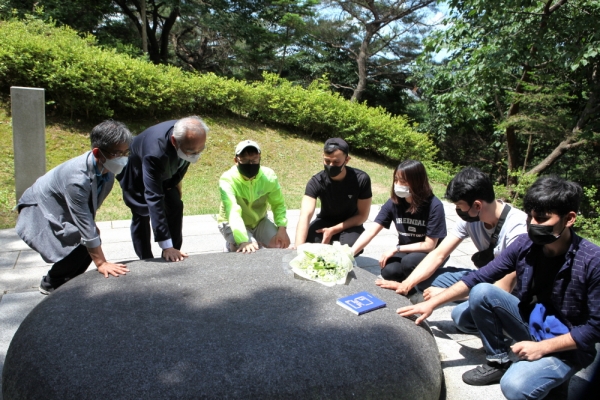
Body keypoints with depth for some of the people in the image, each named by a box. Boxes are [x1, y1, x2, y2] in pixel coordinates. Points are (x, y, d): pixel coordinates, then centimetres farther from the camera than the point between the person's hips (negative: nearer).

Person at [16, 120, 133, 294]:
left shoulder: (107, 169, -17)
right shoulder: (77, 178, -40)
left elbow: (92, 202, 2)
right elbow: (84, 224, -36)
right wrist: (101, 263, -33)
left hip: (61, 210, 8)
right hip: (40, 211, -8)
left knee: (92, 242, -2)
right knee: (80, 245, -19)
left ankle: (66, 282, 19)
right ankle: (51, 285, 6)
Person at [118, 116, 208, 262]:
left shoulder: (191, 138, -30)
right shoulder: (155, 152, -48)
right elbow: (154, 199, -50)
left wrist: (177, 180, 2)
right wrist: (166, 246, -51)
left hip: (164, 173, 5)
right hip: (137, 175, -5)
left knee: (175, 207, -3)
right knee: (141, 215, -2)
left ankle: (173, 256, 8)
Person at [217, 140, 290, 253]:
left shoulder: (269, 176, -18)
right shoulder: (227, 179, -30)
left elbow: (278, 204, -6)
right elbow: (232, 212, -43)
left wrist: (282, 228, -22)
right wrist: (243, 241, -55)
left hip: (259, 221, 4)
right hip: (232, 224, -4)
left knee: (281, 244, -13)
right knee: (250, 250, -29)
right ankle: (231, 246, 7)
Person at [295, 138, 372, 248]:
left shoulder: (361, 180, -23)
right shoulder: (316, 182, -24)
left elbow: (363, 215, -13)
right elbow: (305, 215, -37)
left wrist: (333, 230, -24)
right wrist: (298, 247, -54)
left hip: (350, 224, 0)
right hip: (325, 221, 1)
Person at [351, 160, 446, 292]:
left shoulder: (434, 206, -24)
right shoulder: (394, 202, -13)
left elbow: (429, 245, -20)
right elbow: (371, 231, -16)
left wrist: (396, 249, -22)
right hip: (406, 250, 3)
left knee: (409, 262, -34)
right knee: (388, 271, -27)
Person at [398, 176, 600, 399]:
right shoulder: (525, 244, -11)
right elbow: (479, 278, -6)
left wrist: (543, 347, -22)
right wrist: (432, 303, -11)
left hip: (567, 347, -5)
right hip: (531, 323, 5)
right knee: (481, 292, -18)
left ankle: (553, 374, 4)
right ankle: (500, 361, 2)